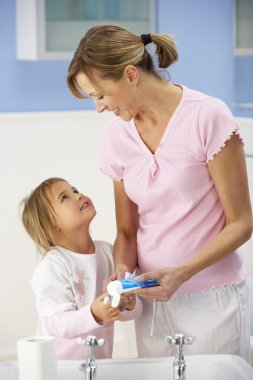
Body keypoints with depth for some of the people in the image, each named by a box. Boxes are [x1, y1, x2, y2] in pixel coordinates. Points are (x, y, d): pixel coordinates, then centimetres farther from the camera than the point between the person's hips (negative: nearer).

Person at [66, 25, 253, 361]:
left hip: (212, 298, -4)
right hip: (154, 297, 4)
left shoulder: (208, 116, -13)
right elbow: (127, 230, 9)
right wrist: (123, 272, -11)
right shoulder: (117, 137, 4)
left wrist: (182, 273, -21)